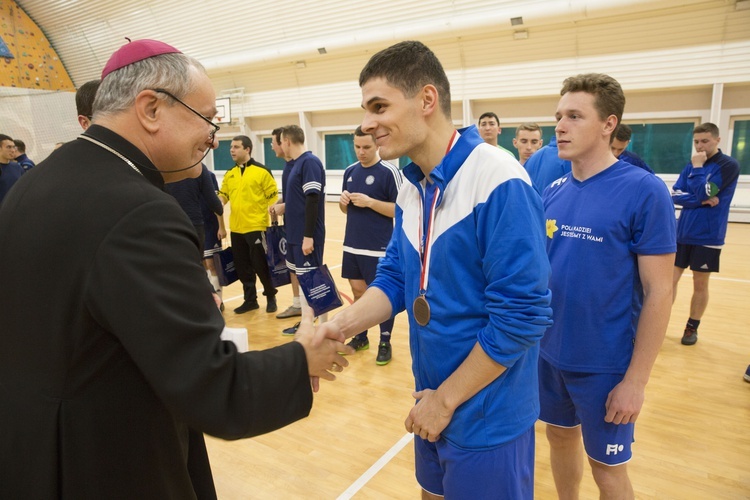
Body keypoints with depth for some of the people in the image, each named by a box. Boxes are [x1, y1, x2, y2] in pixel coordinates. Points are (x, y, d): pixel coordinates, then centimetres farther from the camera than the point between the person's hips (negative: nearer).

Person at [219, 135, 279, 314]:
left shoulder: (261, 171, -6)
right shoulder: (229, 174, 11)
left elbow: (272, 196, -6)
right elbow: (223, 195, 14)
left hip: (256, 227, -6)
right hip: (236, 228, 6)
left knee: (261, 264, 1)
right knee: (242, 267, 12)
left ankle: (271, 297, 21)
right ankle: (250, 300, 26)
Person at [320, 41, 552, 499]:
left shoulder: (499, 181, -23)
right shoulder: (411, 188, 2)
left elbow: (523, 315, -24)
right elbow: (396, 279, 4)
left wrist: (445, 398, -15)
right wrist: (338, 326, -13)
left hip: (486, 416, -7)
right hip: (433, 402, 7)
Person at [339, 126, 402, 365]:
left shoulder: (389, 172, -9)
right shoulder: (350, 171, 10)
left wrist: (370, 202, -20)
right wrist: (343, 201, -5)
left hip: (378, 248, -6)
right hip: (352, 246, 6)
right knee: (358, 291, 15)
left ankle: (385, 343, 17)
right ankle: (360, 337, 29)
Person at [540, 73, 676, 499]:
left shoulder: (645, 191, -14)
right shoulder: (553, 190, 1)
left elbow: (658, 292, -14)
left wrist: (636, 380, -14)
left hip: (605, 363, -5)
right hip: (549, 352, 5)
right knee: (561, 438, 22)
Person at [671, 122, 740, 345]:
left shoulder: (729, 165, -8)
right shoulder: (690, 166, 7)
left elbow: (703, 193, -18)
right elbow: (675, 195, -3)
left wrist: (698, 168, -11)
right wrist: (702, 201, -16)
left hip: (707, 237, -4)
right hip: (682, 234, 4)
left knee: (700, 284, 7)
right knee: (671, 279, 4)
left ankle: (692, 328, 22)